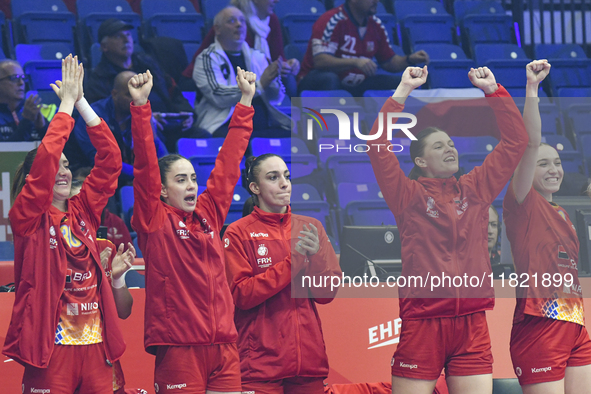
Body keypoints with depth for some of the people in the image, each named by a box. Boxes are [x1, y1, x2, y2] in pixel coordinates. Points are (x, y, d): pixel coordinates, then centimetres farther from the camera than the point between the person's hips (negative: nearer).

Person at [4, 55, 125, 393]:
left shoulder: (83, 211, 13)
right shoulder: (27, 217, 0)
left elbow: (110, 159, 9)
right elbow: (45, 159, -13)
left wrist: (81, 101, 3)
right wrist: (67, 102, -7)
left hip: (96, 342, 5)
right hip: (51, 344, -5)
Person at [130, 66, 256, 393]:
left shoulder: (209, 214, 14)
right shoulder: (154, 220, 1)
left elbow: (228, 161, 19)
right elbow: (145, 166, -8)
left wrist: (246, 101, 22)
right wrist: (140, 106, -16)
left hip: (223, 344, 5)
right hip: (178, 347, -5)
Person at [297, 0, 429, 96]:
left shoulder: (375, 24, 5)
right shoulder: (331, 20, -17)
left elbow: (389, 62, 14)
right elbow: (320, 61, -28)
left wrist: (410, 60, -6)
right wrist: (355, 62, -39)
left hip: (355, 88, 7)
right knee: (328, 78, -39)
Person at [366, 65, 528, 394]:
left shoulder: (475, 190, 14)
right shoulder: (409, 195, 5)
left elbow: (516, 141, 14)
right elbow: (379, 146, -7)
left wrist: (493, 90, 9)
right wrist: (403, 91, -5)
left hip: (472, 326, 3)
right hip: (422, 322, -3)